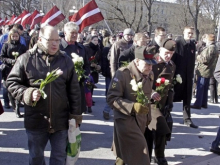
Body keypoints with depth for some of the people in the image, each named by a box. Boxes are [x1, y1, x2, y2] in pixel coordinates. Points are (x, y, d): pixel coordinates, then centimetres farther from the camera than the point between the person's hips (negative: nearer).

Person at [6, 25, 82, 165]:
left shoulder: (66, 60, 0)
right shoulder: (26, 59, -6)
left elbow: (74, 91, 3)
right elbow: (12, 82, 0)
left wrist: (76, 115, 2)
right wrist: (28, 93, -18)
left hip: (61, 121, 1)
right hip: (36, 121, -1)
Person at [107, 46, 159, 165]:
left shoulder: (150, 75, 3)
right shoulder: (122, 74, -19)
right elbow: (111, 98, -20)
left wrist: (147, 117, 18)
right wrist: (133, 107, -29)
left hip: (141, 120, 7)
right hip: (125, 119, -7)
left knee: (127, 153, 19)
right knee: (140, 150, -12)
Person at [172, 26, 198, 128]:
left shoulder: (193, 45, 9)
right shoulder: (177, 43, -8)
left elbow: (193, 60, 12)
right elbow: (172, 58, -12)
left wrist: (192, 73, 8)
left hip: (188, 75, 5)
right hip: (177, 74, -5)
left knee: (187, 98, 8)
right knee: (173, 96, 4)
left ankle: (187, 119, 15)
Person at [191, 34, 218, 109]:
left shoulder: (210, 48, -17)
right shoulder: (215, 48, 16)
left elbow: (205, 59, -22)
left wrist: (198, 57, -5)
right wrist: (200, 57, 14)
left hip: (203, 71, -10)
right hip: (208, 71, 10)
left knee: (200, 88, -5)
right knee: (205, 88, 15)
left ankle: (198, 104, -2)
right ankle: (204, 103, 21)